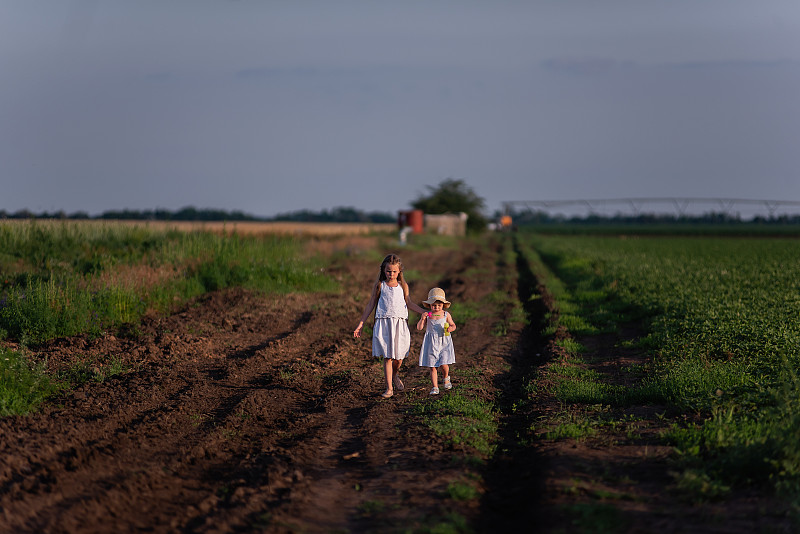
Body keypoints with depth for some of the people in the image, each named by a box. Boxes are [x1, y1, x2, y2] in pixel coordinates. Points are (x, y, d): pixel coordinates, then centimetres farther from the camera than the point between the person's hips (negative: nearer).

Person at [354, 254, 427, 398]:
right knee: (387, 357, -5)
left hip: (400, 324, 2)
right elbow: (371, 305, 9)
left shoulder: (403, 286, 10)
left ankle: (395, 375, 36)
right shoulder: (379, 286, 5)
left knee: (399, 356, 3)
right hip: (384, 324, -2)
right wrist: (360, 324, 9)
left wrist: (424, 312, 16)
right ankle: (389, 388, 1)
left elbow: (408, 303, 23)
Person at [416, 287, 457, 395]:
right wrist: (422, 319, -22)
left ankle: (446, 378, 23)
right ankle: (435, 387, 10)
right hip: (431, 343, 1)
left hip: (444, 342, -1)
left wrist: (451, 328, -13)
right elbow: (419, 327, -4)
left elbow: (453, 325, 11)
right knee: (432, 367, 1)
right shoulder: (427, 315, -1)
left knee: (443, 365, -10)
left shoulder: (446, 315, -1)